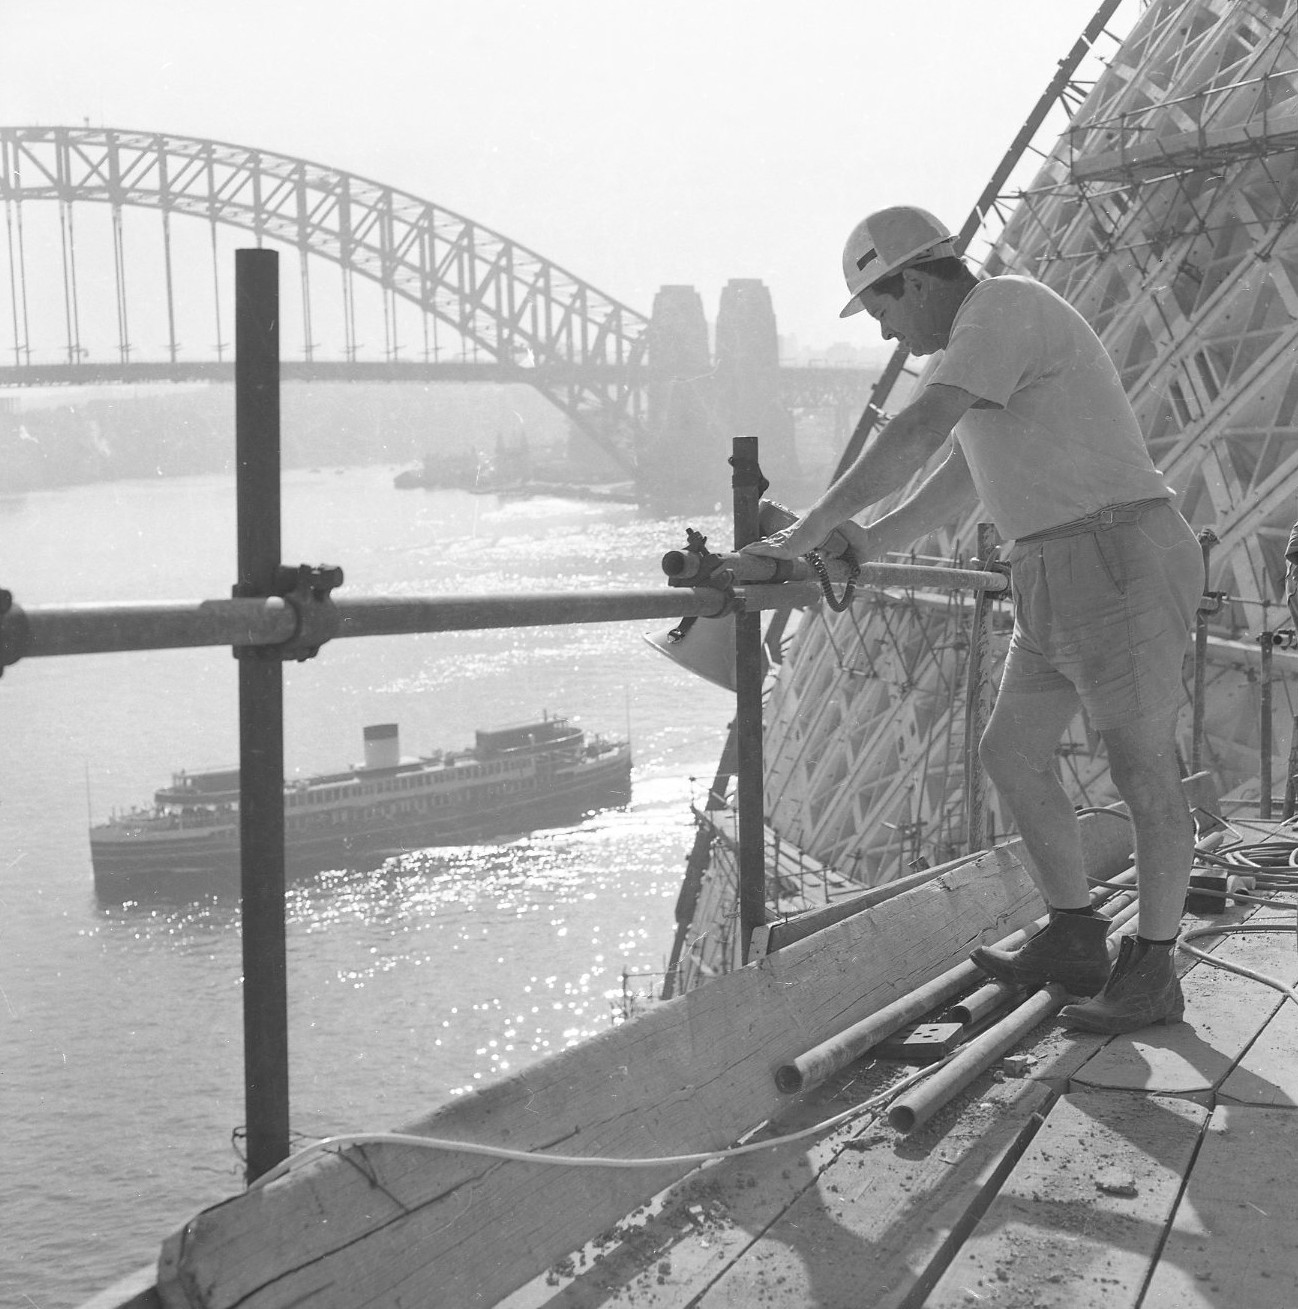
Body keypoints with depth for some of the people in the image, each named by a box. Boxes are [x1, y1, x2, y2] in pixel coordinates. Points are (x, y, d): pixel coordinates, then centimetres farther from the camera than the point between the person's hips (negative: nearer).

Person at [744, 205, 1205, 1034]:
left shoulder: (1002, 306, -12)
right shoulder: (988, 348, 20)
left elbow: (916, 435, -22)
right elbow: (953, 489, 27)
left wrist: (807, 532, -19)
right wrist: (856, 552, 21)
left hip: (1120, 558, -10)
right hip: (1061, 578, 10)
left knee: (1143, 772, -1)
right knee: (1012, 752, 11)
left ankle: (1152, 972, 9)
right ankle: (1074, 942, 21)